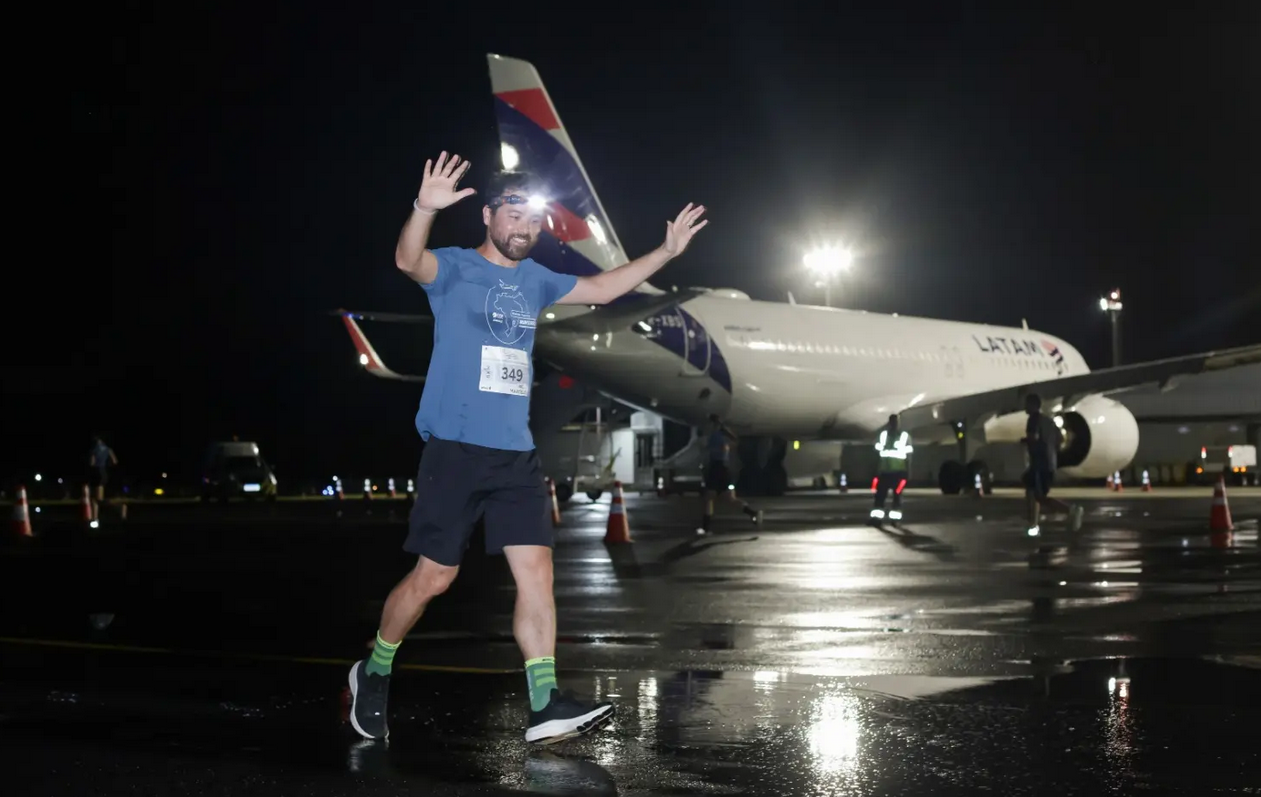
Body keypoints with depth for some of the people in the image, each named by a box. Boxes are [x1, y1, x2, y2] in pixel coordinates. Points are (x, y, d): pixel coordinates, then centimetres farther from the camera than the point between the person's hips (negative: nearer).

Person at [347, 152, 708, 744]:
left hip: (516, 455, 6)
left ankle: (545, 705, -5)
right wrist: (425, 209, -44)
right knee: (433, 576, -2)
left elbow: (602, 288, 25)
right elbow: (409, 261, -24)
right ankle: (374, 673, 21)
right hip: (455, 450, -5)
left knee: (536, 571, -5)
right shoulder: (455, 268, -3)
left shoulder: (535, 281, 15)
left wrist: (665, 252, 17)